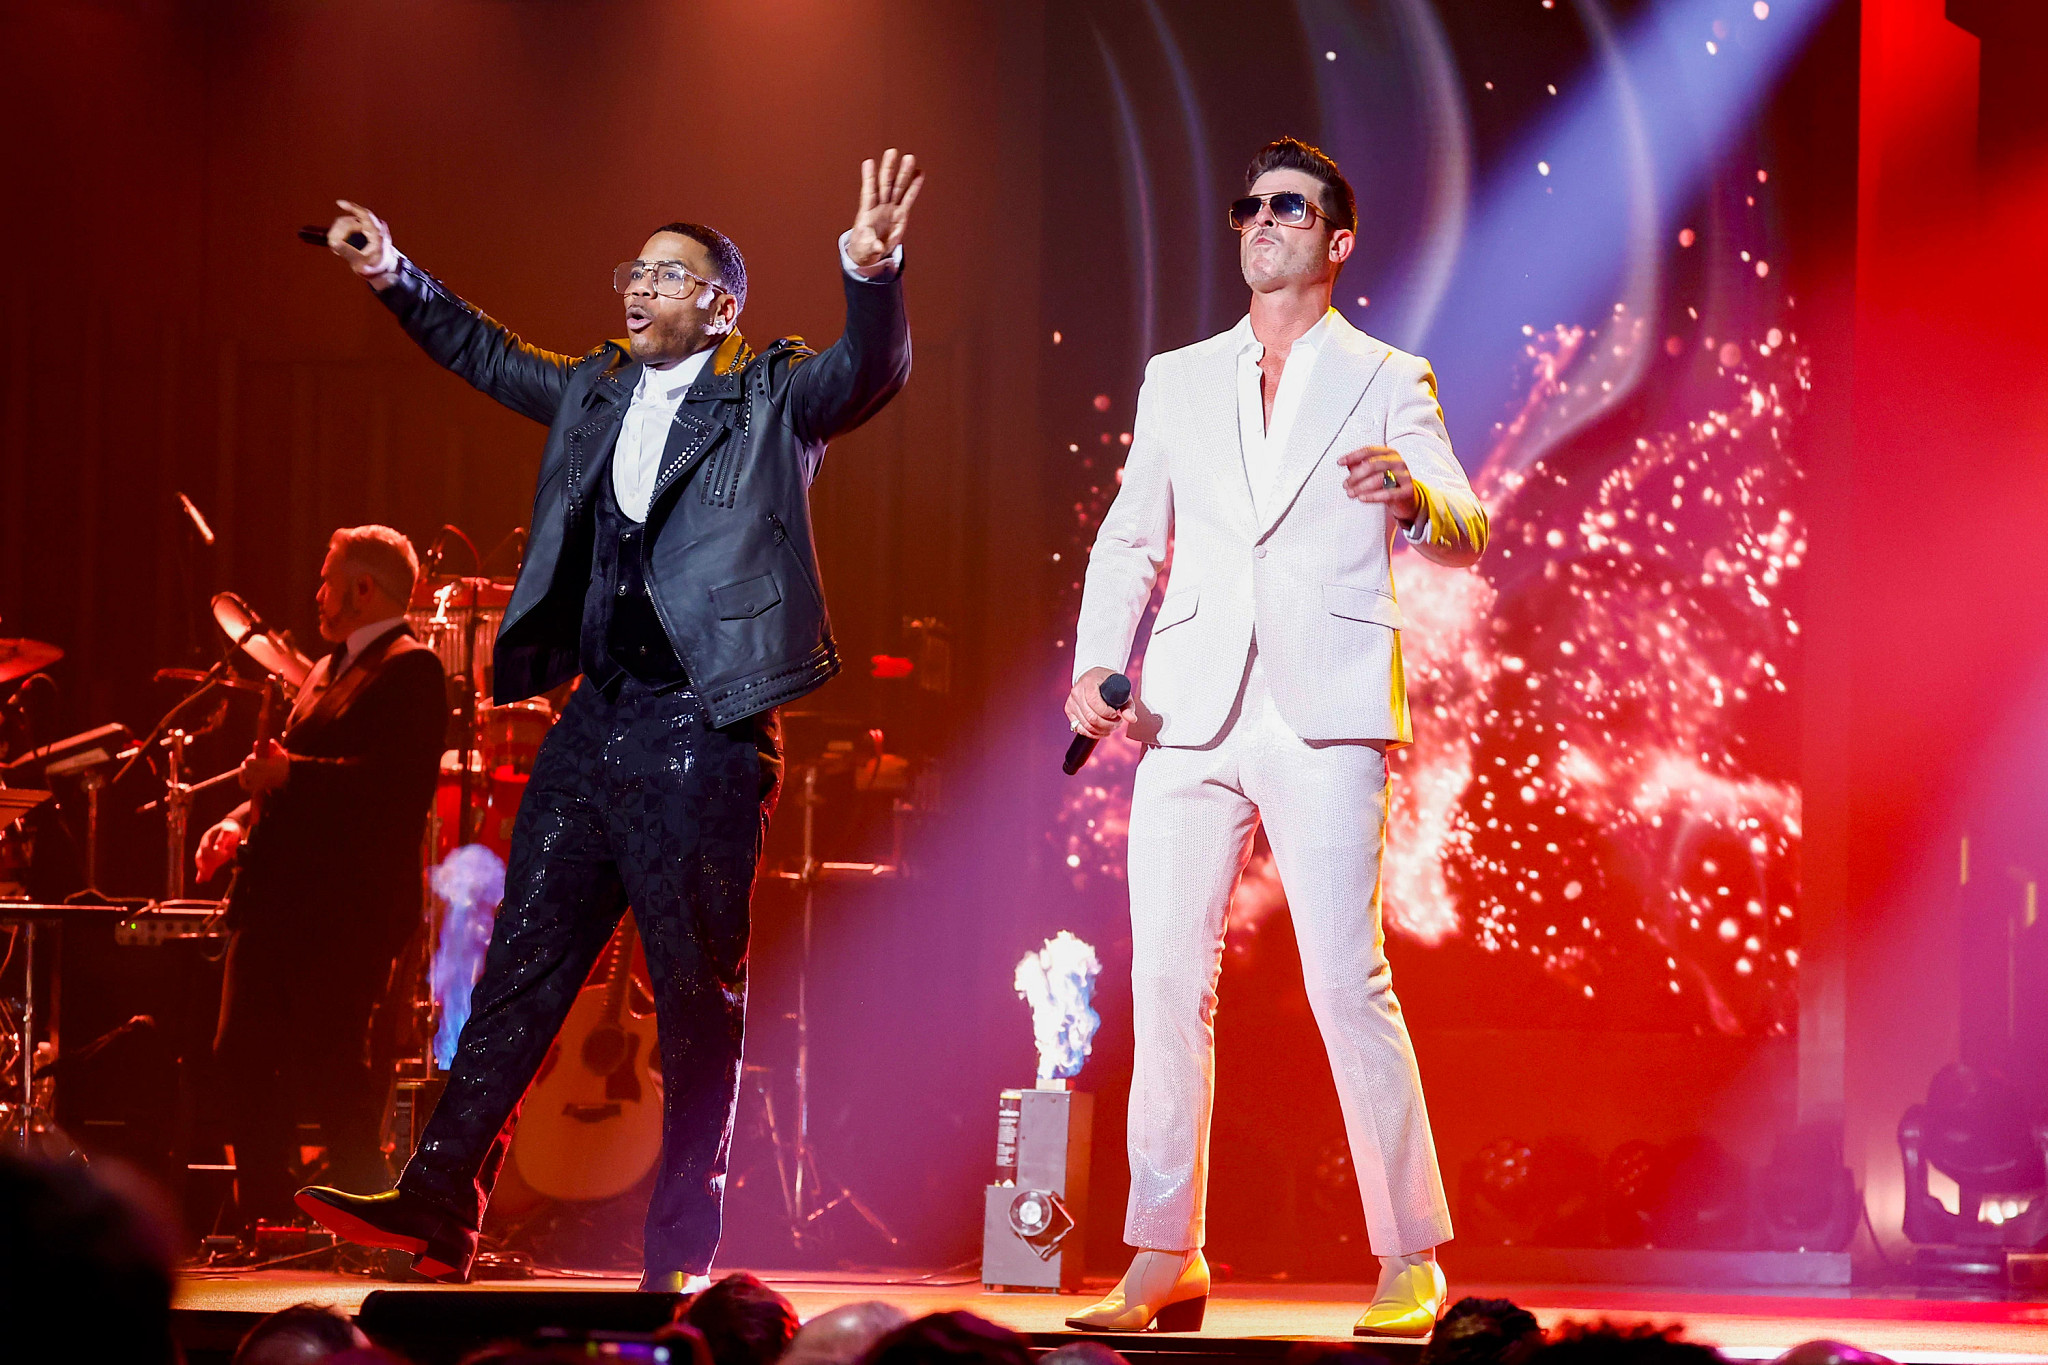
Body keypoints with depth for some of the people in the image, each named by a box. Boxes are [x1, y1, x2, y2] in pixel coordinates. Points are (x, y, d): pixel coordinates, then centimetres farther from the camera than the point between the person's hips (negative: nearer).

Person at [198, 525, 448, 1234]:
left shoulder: (409, 670, -8)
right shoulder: (326, 670, 22)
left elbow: (393, 782, -21)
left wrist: (290, 773, -19)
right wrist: (243, 819, 10)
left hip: (346, 905, -10)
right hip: (279, 897, 10)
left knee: (326, 1067, -10)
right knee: (242, 1055, 7)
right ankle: (266, 1219, 13)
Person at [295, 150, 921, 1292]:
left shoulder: (772, 397, 1)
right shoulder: (596, 391, 17)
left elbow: (874, 370, -16)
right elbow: (490, 356, 32)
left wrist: (871, 271, -35)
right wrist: (398, 277, 22)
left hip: (703, 733, -6)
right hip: (593, 724, 6)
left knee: (700, 1001, -1)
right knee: (521, 971, 5)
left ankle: (683, 1255, 3)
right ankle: (439, 1212, 7)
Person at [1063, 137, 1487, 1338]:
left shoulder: (1386, 383, 8)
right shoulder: (1179, 381, 19)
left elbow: (1465, 537, -4)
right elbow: (1131, 540, 19)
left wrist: (1413, 493, -27)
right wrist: (1096, 661, 2)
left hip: (1326, 717, -4)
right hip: (1192, 715, 4)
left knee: (1347, 980, -10)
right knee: (1168, 980, 0)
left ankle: (1412, 1260, -3)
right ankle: (1166, 1262, 7)